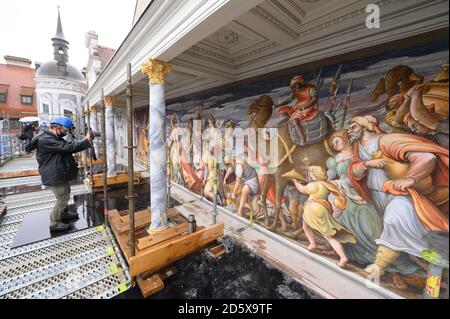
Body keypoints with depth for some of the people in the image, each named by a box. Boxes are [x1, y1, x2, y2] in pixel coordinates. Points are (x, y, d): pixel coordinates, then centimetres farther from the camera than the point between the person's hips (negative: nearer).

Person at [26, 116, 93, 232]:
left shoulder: (55, 138, 10)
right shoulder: (45, 140, -24)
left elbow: (68, 146, 7)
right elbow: (68, 147, -32)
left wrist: (86, 141, -8)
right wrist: (86, 141, -24)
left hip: (59, 174, 11)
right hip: (54, 177, -10)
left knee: (65, 194, 24)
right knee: (63, 198, -1)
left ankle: (64, 213, 43)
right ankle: (54, 223, 15)